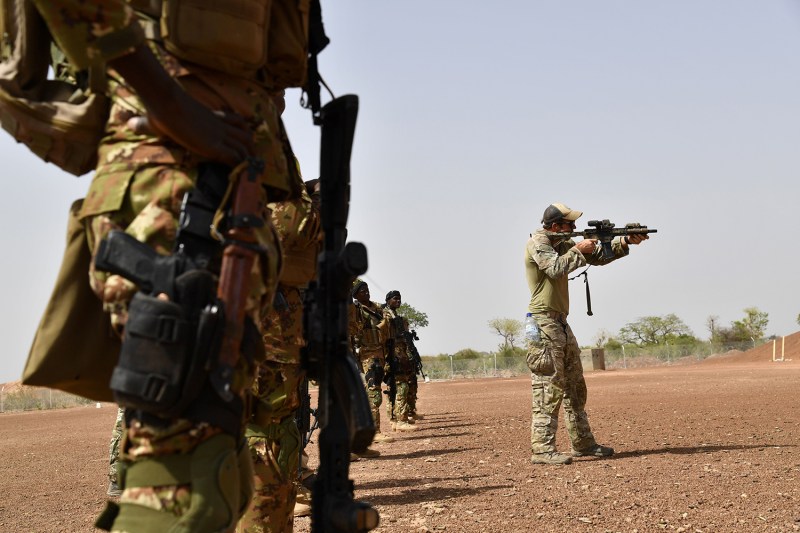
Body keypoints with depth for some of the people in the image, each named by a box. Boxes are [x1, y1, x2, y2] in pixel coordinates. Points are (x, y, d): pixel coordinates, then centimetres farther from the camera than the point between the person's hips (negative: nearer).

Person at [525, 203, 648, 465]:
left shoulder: (563, 244, 17)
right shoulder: (537, 242, -9)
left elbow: (598, 256, 19)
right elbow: (556, 268, -25)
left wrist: (625, 242, 7)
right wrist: (579, 250, -10)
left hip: (561, 324, 10)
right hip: (544, 323, -10)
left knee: (575, 387, 13)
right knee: (549, 388, -12)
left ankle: (583, 443, 20)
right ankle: (542, 450, -11)